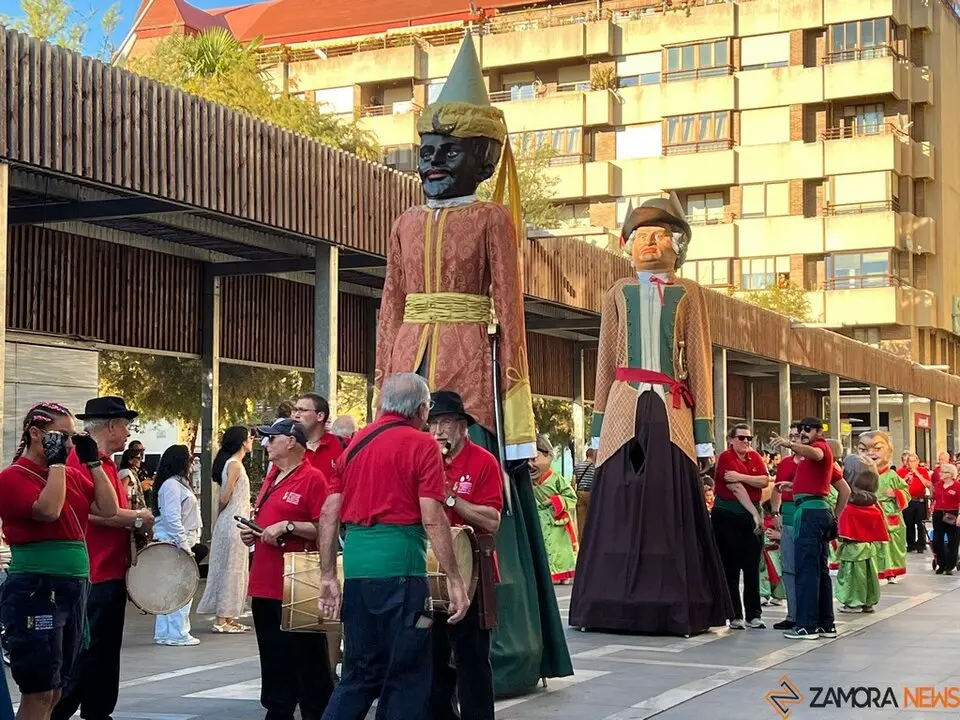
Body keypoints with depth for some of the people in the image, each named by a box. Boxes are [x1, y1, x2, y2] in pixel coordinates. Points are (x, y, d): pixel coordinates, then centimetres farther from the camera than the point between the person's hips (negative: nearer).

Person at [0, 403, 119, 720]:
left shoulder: (71, 476, 14)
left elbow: (108, 509, 7)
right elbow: (48, 510, -23)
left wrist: (93, 462, 5)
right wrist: (56, 463, -15)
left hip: (73, 587, 8)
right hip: (35, 590, -8)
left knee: (55, 691, 12)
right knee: (39, 693, -7)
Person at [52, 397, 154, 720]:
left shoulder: (107, 462, 17)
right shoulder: (83, 459, -14)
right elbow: (94, 511, -25)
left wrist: (135, 523, 8)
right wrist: (137, 519, -16)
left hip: (112, 570, 10)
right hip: (93, 574, -10)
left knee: (106, 649, 14)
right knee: (88, 650, -9)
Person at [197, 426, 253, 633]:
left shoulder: (234, 463, 16)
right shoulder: (234, 464, -14)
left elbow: (224, 497, 15)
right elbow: (225, 496, -16)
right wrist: (220, 515, -1)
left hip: (234, 524, 9)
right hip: (232, 523, -9)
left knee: (235, 570, 12)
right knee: (230, 569, -6)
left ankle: (229, 618, 16)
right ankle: (222, 620, -3)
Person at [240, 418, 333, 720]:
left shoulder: (312, 478, -10)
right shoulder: (271, 477, 15)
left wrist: (288, 527, -21)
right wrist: (252, 531, 8)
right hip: (265, 585, 9)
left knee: (308, 660, -1)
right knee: (274, 660, 14)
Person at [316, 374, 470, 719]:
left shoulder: (355, 442, 14)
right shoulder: (421, 444, -4)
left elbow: (328, 514, 11)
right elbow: (432, 519, -11)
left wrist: (328, 577, 14)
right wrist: (455, 580, -8)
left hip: (356, 565, 6)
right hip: (399, 566, -6)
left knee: (360, 674, 16)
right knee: (406, 677, 4)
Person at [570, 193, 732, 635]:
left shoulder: (687, 293, 11)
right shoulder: (619, 294, 14)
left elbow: (699, 361, 7)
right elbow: (606, 362, 13)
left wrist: (703, 429, 1)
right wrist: (599, 424, 8)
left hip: (670, 412, -1)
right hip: (625, 410, 1)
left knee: (669, 505, -6)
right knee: (620, 505, -3)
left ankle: (673, 607, 1)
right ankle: (616, 606, 2)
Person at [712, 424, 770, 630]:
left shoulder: (755, 456, 10)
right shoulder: (726, 457, -7)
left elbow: (765, 481, -6)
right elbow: (736, 489, -15)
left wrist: (741, 476, -19)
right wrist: (755, 513, -16)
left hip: (750, 517, 5)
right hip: (727, 517, -5)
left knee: (752, 568, 5)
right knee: (731, 568, -1)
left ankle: (753, 615, 10)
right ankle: (735, 616, 3)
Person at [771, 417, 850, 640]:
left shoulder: (821, 447, -2)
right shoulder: (822, 455, 26)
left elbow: (814, 453, -30)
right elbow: (845, 490, 27)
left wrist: (790, 444, -47)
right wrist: (835, 516, 22)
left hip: (810, 511, -11)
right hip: (821, 511, 11)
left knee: (806, 569, -11)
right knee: (820, 569, 11)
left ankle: (807, 626, -13)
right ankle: (826, 624, 14)